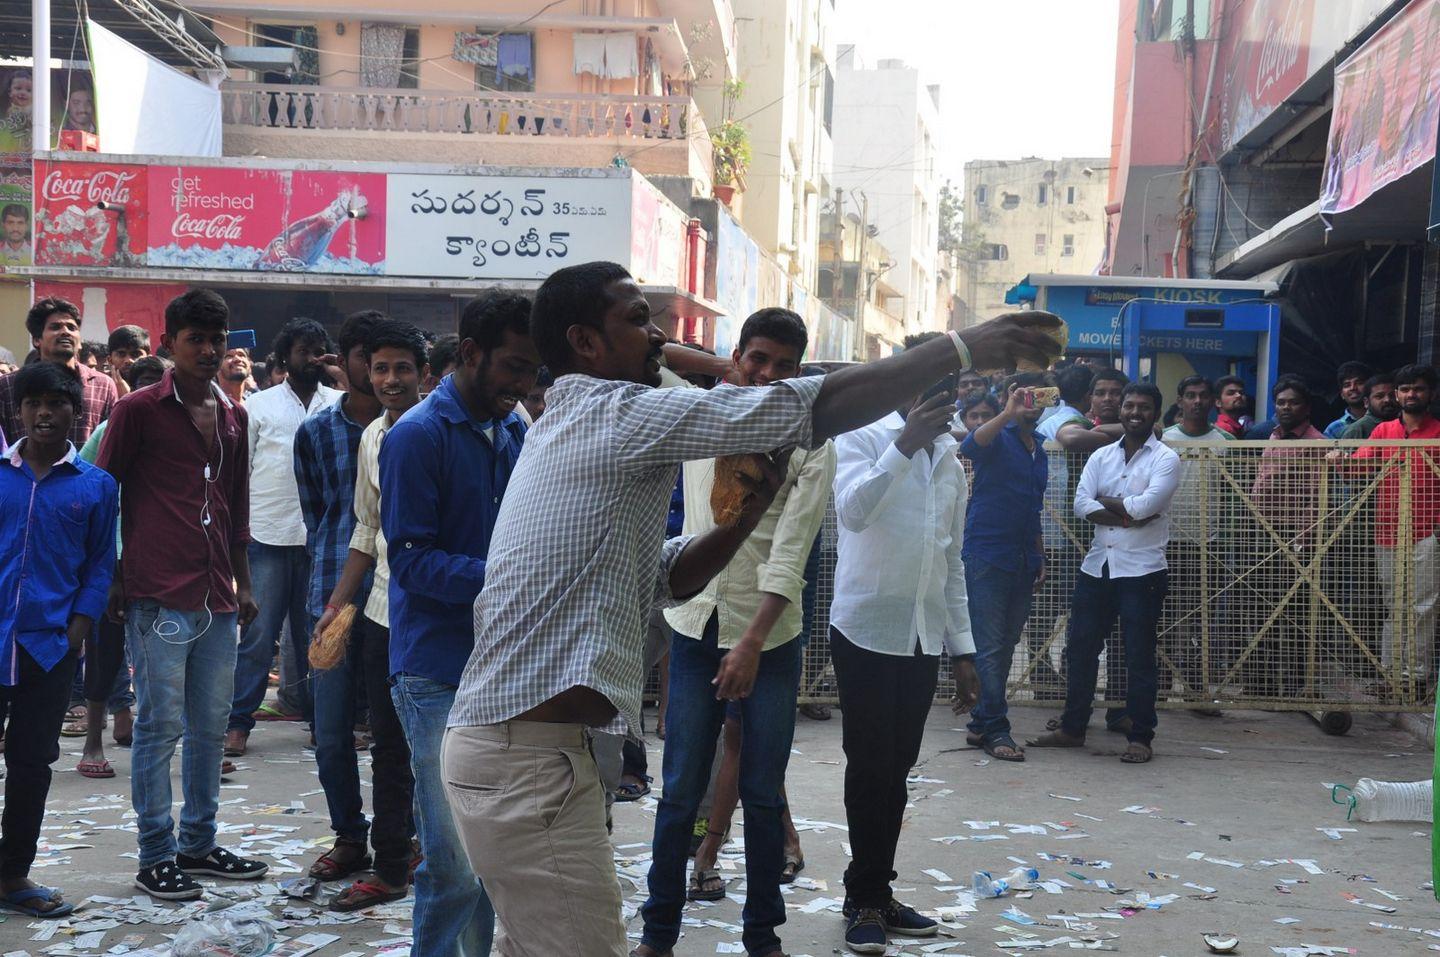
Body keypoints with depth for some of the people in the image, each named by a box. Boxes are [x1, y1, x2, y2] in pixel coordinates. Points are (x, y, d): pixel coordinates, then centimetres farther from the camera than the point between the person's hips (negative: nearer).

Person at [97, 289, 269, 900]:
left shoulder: (232, 417, 15)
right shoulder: (138, 410, -3)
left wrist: (243, 584, 20)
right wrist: (113, 579, -4)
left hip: (218, 600, 6)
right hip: (159, 599, -6)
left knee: (210, 726, 12)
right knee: (161, 725, -1)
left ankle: (199, 844, 23)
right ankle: (156, 858, 8)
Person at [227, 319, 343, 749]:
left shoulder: (340, 402, 9)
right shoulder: (259, 405, 6)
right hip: (267, 536, -1)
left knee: (315, 633, 9)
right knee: (258, 633, -2)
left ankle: (319, 717, 18)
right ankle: (239, 721, 4)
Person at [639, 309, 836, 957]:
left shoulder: (811, 447, -4)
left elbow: (790, 555, -11)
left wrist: (753, 643, -18)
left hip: (768, 635, -2)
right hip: (696, 624, 2)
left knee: (762, 792, 5)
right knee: (681, 788, 4)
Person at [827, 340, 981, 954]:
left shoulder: (950, 460, 13)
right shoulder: (862, 438, -5)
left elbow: (952, 561, 16)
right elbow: (852, 510, -25)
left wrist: (962, 648, 13)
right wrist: (905, 444, -29)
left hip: (924, 639, 6)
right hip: (866, 631, -6)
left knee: (897, 771, 9)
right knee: (870, 770, -1)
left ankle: (875, 894, 18)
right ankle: (866, 899, 11)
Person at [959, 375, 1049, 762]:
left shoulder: (1039, 450, 19)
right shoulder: (998, 438, -4)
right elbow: (970, 447, -29)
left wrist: (1040, 558, 20)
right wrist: (1008, 412, -34)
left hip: (1022, 563, 8)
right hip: (988, 556, -8)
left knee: (1005, 646, 10)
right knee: (990, 647, -6)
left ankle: (981, 723, 18)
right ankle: (995, 729, -2)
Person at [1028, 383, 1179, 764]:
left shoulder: (1166, 458, -3)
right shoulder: (1101, 457, 10)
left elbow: (1145, 505, -18)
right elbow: (1082, 505, -3)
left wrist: (1105, 500, -3)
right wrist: (1128, 516, -14)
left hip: (1142, 571, -5)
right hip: (1096, 567, 5)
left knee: (1139, 657, 1)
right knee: (1080, 648, 9)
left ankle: (1141, 737, 11)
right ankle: (1072, 728, 21)